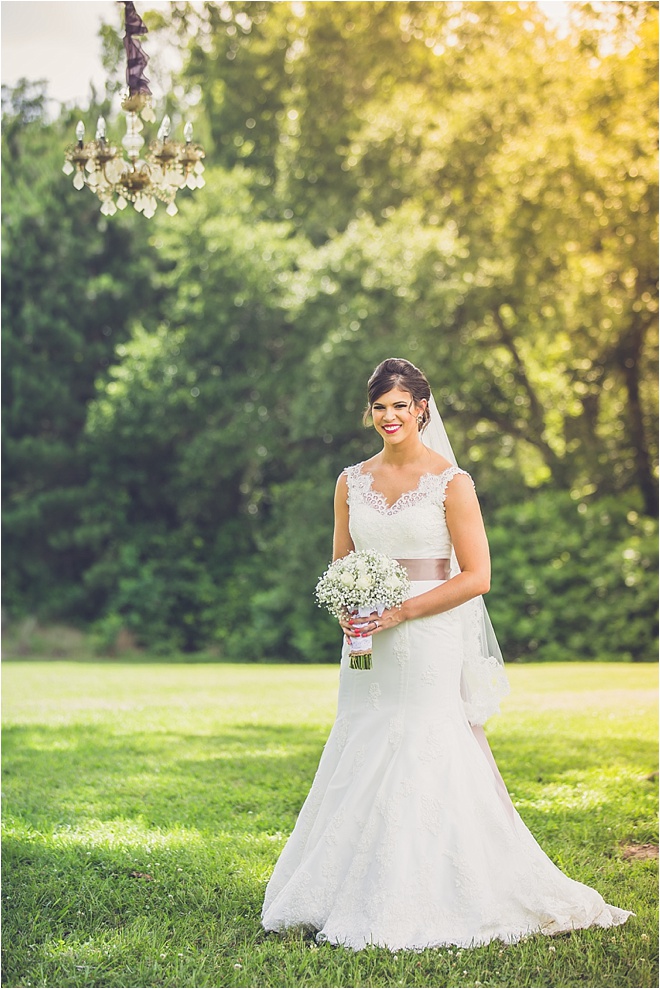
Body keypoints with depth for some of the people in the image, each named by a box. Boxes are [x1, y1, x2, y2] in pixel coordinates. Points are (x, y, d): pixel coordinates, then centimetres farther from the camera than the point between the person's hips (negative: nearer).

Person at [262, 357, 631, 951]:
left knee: (422, 762, -6)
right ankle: (358, 898, 15)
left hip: (429, 641, -5)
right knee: (361, 763, 6)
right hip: (369, 650, 5)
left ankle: (422, 906, 3)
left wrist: (401, 611, -14)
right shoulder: (352, 482, 11)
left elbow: (476, 576, -8)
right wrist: (347, 609, -5)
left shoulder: (451, 482, -4)